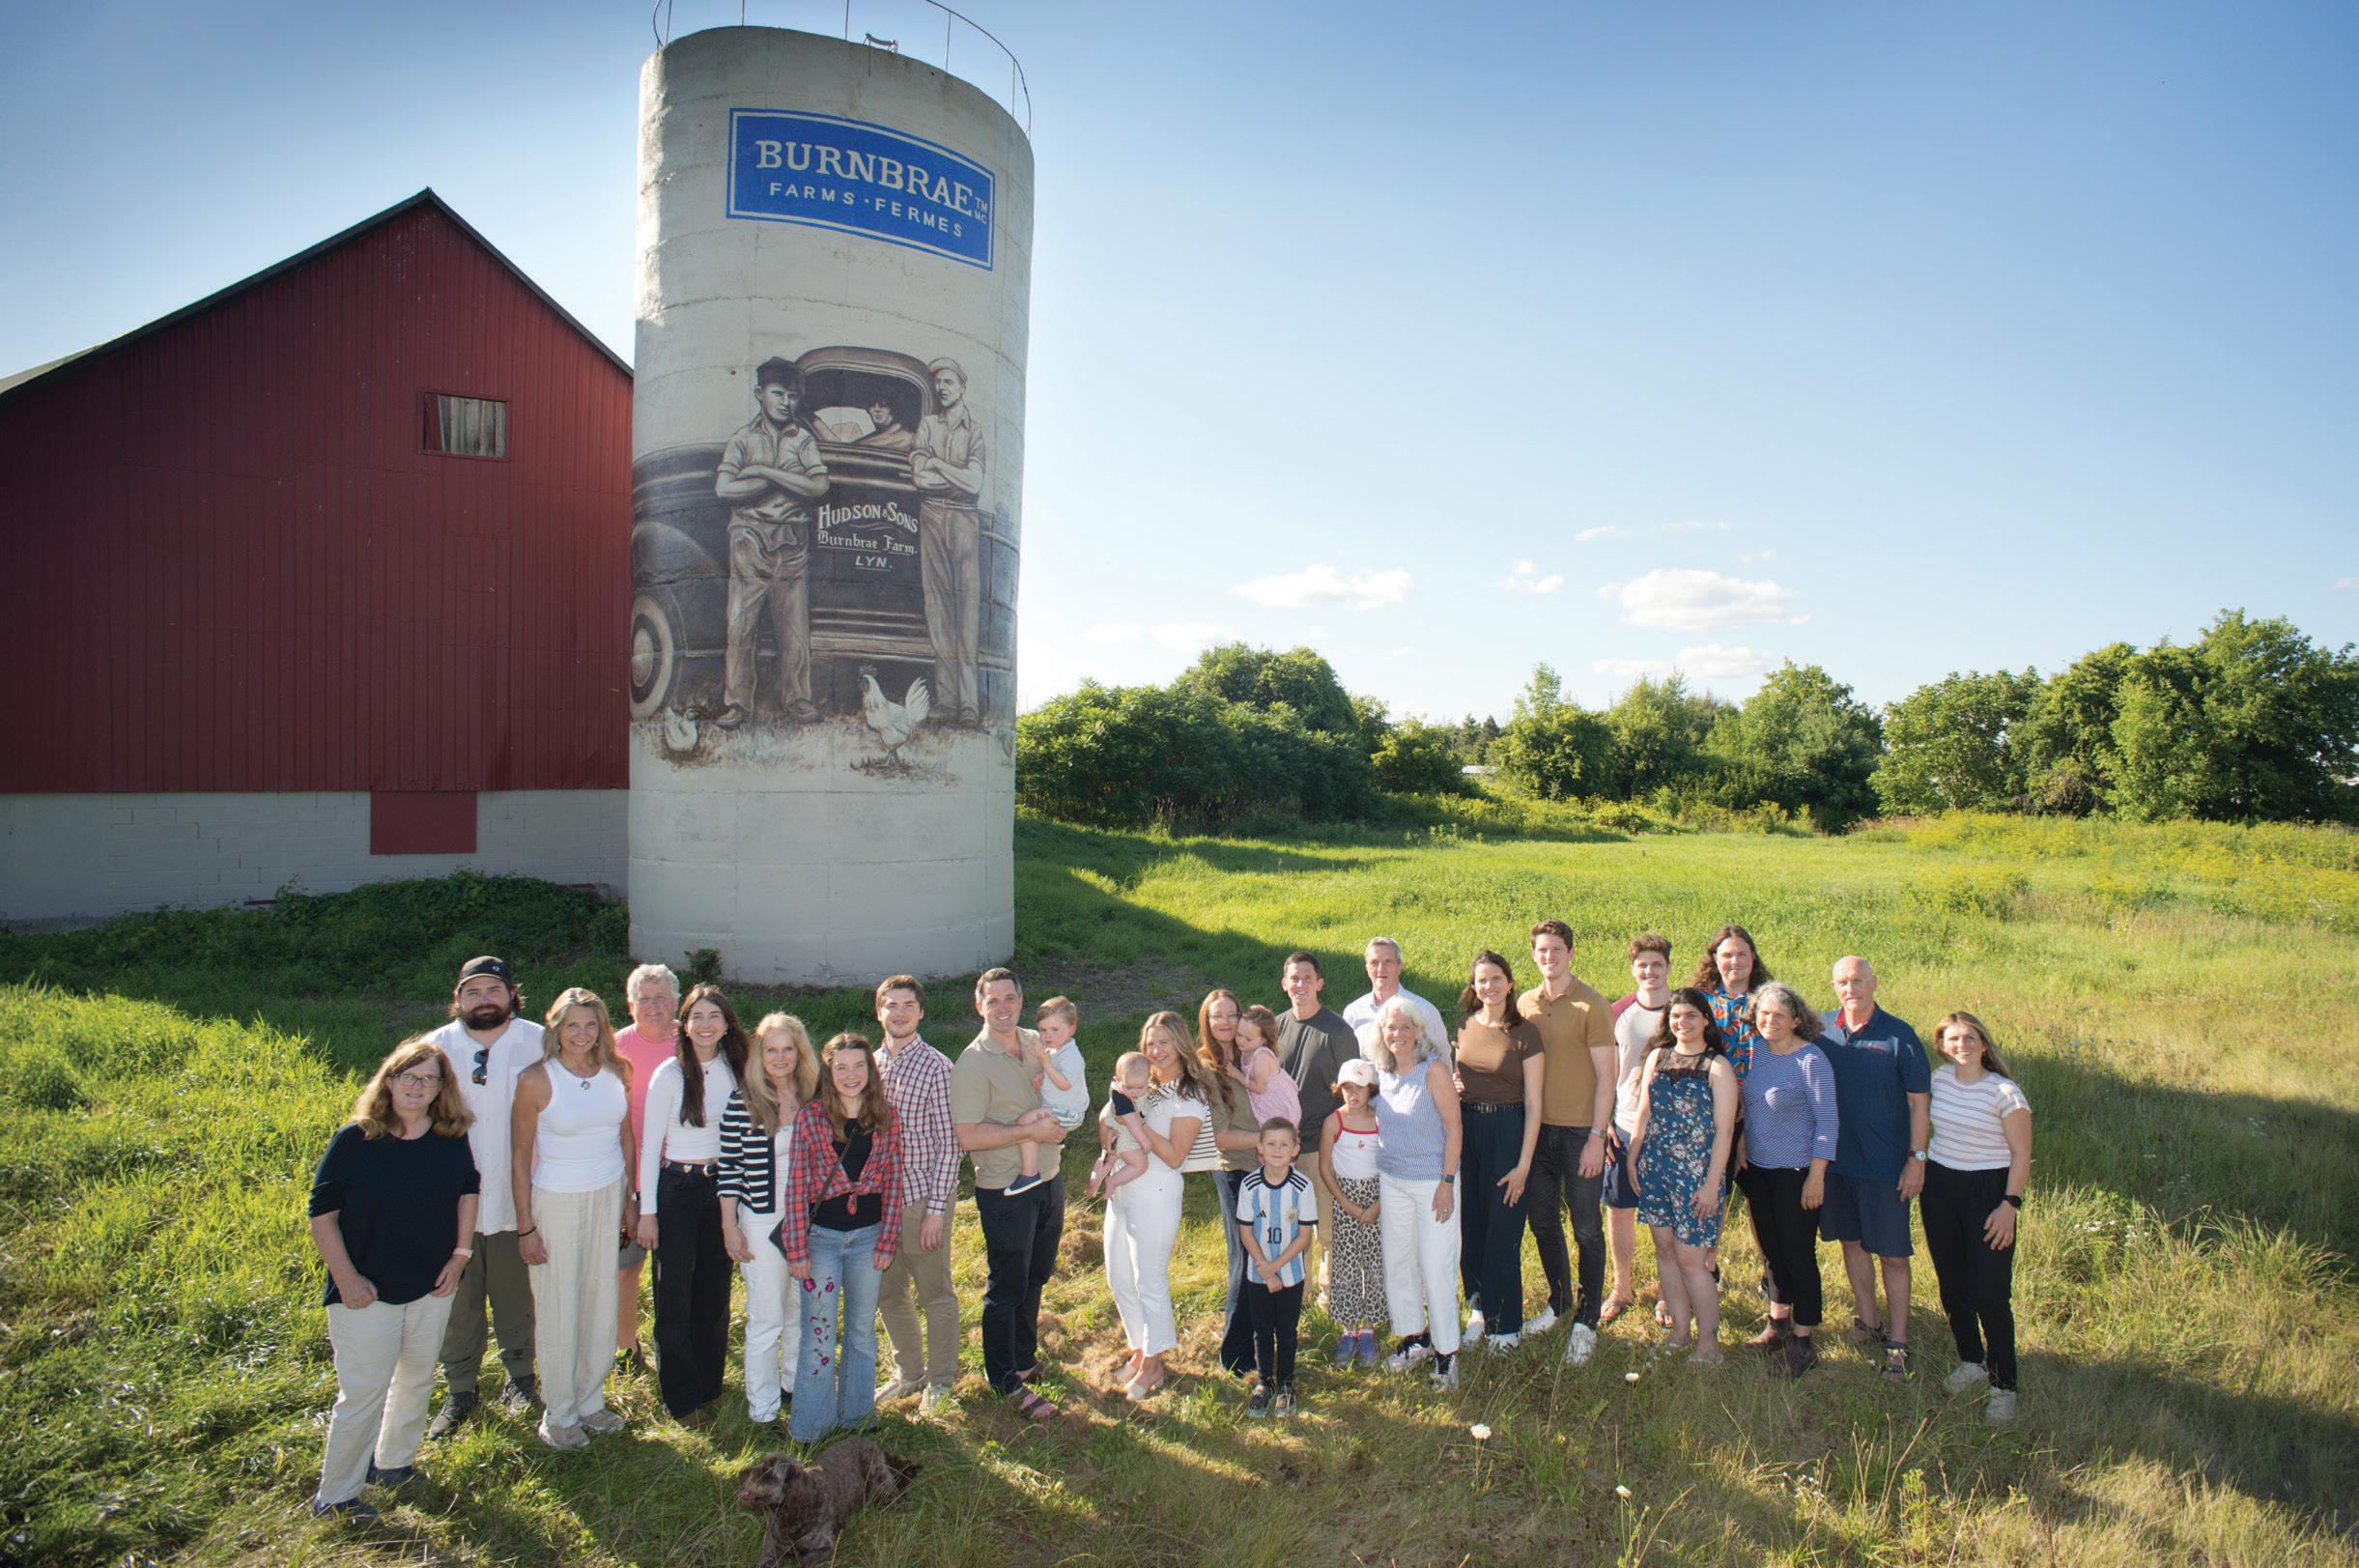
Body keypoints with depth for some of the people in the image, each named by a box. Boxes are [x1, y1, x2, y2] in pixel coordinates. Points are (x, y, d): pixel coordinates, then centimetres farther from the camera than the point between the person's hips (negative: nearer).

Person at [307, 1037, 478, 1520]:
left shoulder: (452, 1140, -2)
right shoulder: (354, 1140, -14)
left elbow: (468, 1191, 12)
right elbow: (322, 1213, -9)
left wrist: (461, 1254, 4)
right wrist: (346, 1279, -14)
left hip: (431, 1287, 5)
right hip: (367, 1291, -4)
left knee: (417, 1380, 18)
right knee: (363, 1392, -1)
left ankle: (395, 1462, 39)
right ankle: (335, 1496, 15)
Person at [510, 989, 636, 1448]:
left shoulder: (615, 1072, -2)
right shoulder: (536, 1080, -13)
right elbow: (520, 1157, -8)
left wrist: (631, 1198, 10)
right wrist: (525, 1226, -7)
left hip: (609, 1196, 4)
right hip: (557, 1201, -4)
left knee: (603, 1301, 12)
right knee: (559, 1309, 6)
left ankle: (591, 1401, 29)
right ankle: (558, 1414, 22)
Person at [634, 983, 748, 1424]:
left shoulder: (736, 1070, 2)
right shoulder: (670, 1074, -10)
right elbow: (650, 1143, -6)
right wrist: (647, 1210, -7)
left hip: (722, 1187, 4)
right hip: (677, 1188, -4)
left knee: (715, 1291, 13)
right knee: (675, 1296, 3)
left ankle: (709, 1383, 28)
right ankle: (682, 1398, 16)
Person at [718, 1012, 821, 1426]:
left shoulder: (815, 1100, 0)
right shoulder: (743, 1102, -9)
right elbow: (729, 1168, -6)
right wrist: (730, 1228, -6)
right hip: (761, 1222, -3)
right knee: (766, 1315, 5)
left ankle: (797, 1382, 35)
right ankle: (761, 1402, 22)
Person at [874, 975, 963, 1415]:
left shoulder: (936, 1067, -12)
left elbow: (948, 1144, -12)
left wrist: (937, 1208, -15)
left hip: (921, 1197, -5)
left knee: (935, 1294, 9)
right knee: (888, 1293, 17)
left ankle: (940, 1380, 27)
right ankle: (909, 1373, 37)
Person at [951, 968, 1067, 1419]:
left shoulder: (1037, 1043, 2)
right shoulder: (973, 1063, -18)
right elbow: (965, 1137, -22)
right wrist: (1029, 1131, -23)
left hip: (1048, 1179, 7)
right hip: (1006, 1191, -7)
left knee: (1035, 1278, 22)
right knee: (1006, 1288, 7)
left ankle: (1026, 1358, 41)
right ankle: (1006, 1381, 24)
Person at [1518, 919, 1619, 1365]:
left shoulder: (1592, 1005, -9)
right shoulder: (1525, 1003, 6)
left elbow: (1605, 1075, -10)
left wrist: (1596, 1136, -14)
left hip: (1580, 1131, -5)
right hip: (1537, 1128, 5)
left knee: (1586, 1229, 4)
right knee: (1543, 1224, 14)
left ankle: (1586, 1321, 16)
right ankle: (1559, 1302, 33)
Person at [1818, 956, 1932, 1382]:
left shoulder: (1898, 1036, -8)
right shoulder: (1823, 1033, 2)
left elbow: (1919, 1102, -6)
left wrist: (1917, 1158, -10)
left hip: (1885, 1166, -4)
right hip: (1834, 1160, 4)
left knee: (1892, 1255, 3)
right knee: (1853, 1242, 16)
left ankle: (1897, 1343, 13)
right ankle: (1869, 1321, 32)